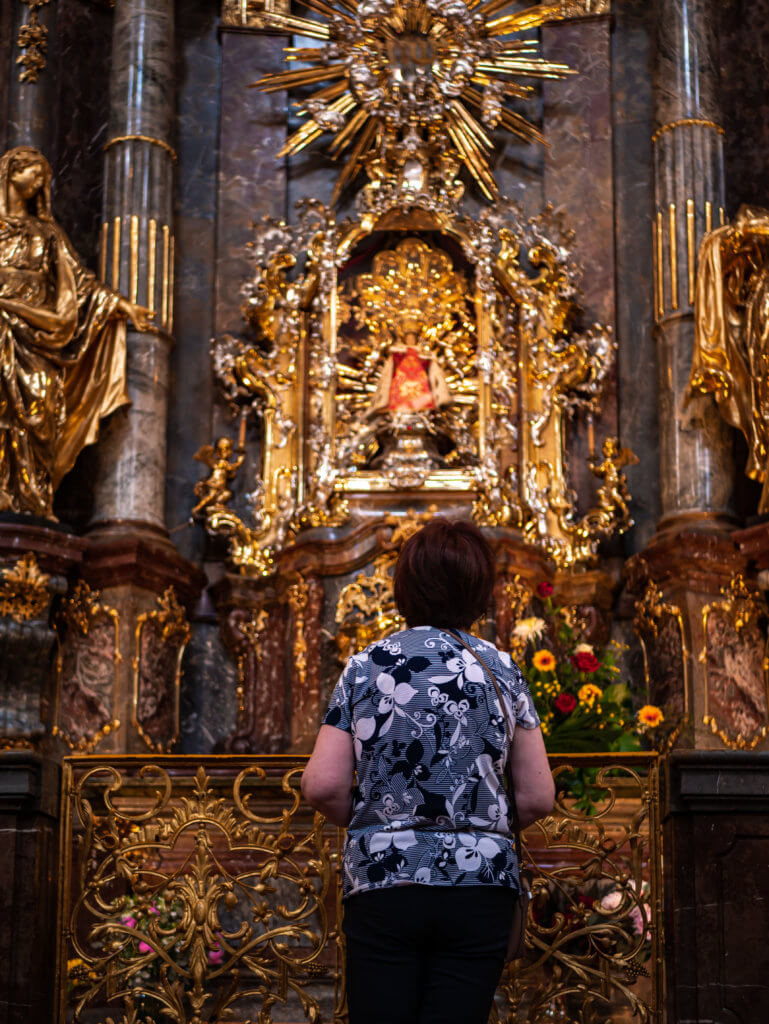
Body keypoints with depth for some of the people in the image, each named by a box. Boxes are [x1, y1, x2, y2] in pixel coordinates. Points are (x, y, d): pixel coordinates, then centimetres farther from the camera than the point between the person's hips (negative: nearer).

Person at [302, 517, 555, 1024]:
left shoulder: (366, 667, 3)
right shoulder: (501, 670, 4)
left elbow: (323, 787, -4)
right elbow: (538, 799, 2)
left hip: (382, 880, 0)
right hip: (480, 886, 0)